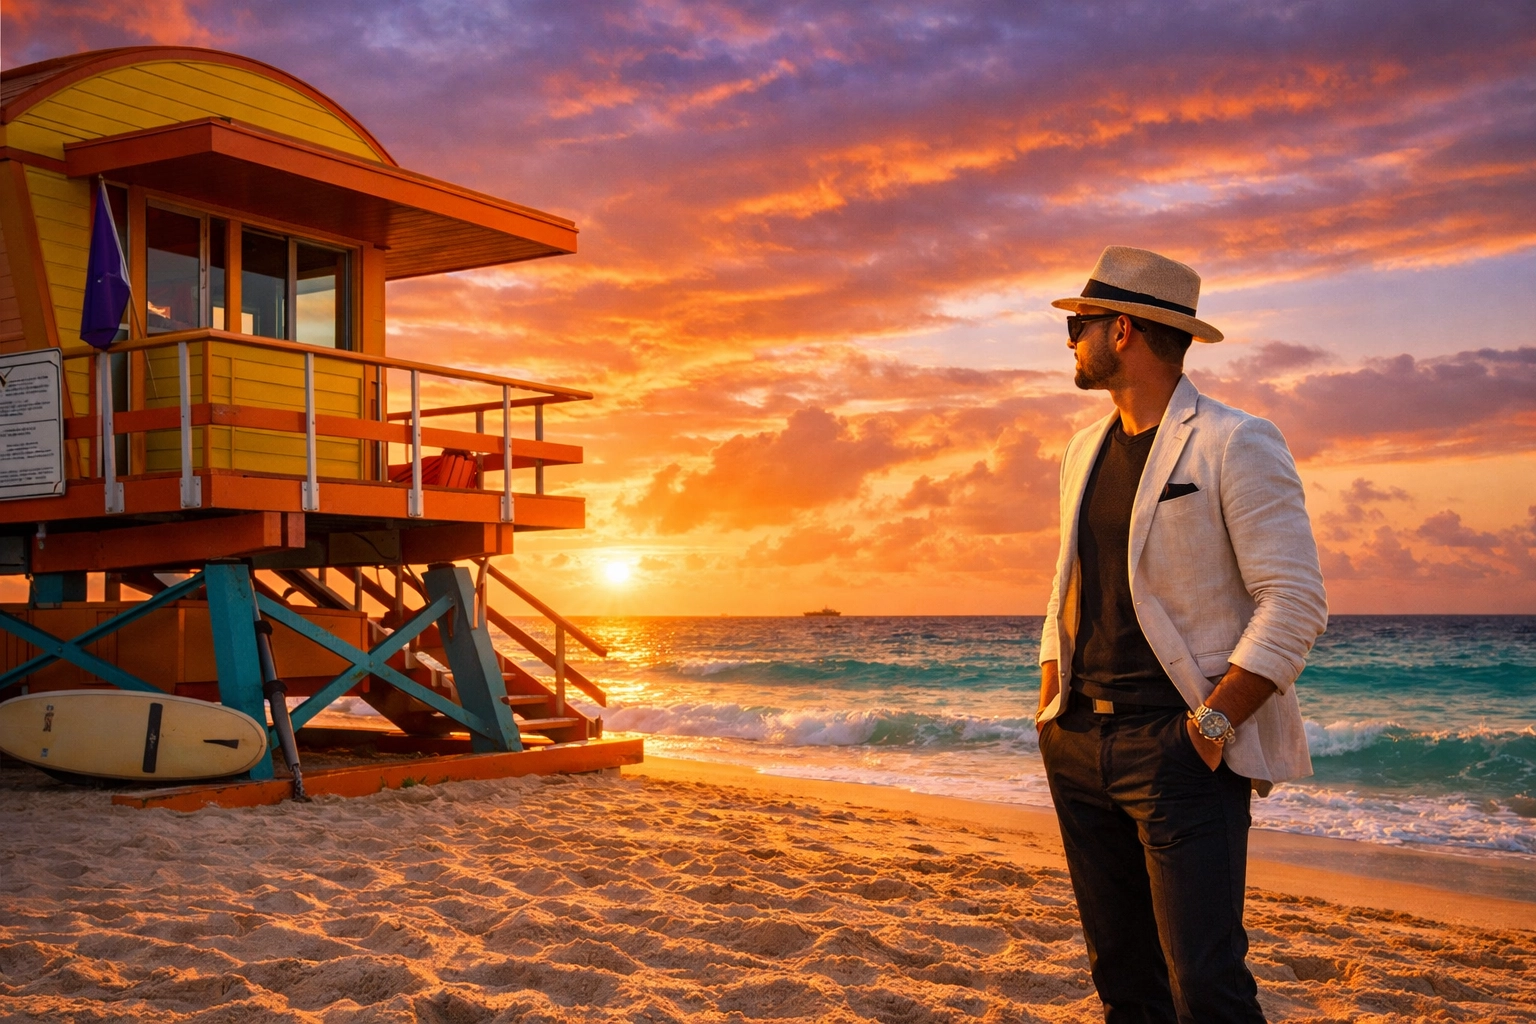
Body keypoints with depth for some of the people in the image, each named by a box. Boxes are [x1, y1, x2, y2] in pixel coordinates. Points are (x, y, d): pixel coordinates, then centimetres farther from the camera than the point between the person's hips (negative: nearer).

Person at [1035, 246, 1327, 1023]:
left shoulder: (1235, 444, -6)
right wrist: (1052, 711, 10)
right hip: (1080, 746, 7)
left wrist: (1210, 726, -17)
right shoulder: (1085, 449, 16)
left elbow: (1294, 605, -11)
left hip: (1180, 748, -7)